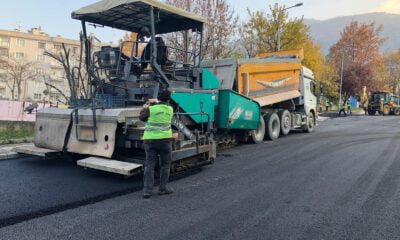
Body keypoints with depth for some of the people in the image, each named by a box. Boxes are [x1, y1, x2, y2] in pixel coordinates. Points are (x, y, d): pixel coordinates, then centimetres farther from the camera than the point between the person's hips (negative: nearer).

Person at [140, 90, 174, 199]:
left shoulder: (151, 109, -3)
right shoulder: (170, 109, 5)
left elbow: (142, 117, 7)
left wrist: (145, 107, 19)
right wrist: (155, 103, 24)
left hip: (150, 140, 0)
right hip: (164, 139, 0)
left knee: (149, 165, 6)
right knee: (165, 165, 12)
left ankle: (147, 190, 3)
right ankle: (163, 188, 15)